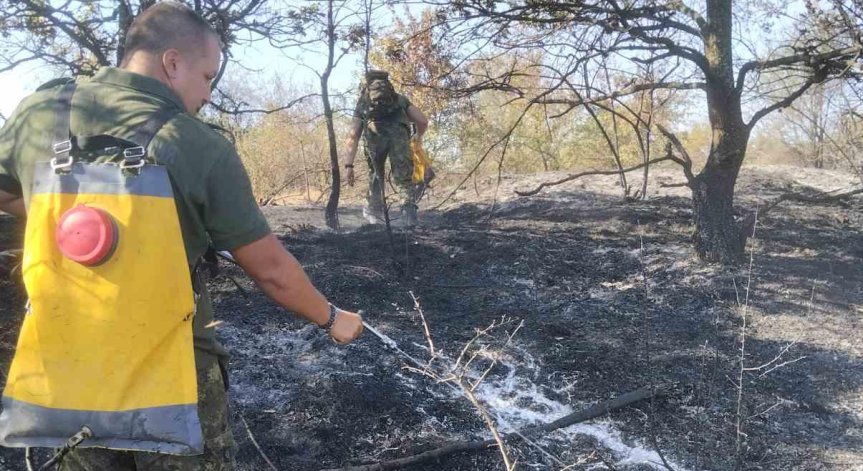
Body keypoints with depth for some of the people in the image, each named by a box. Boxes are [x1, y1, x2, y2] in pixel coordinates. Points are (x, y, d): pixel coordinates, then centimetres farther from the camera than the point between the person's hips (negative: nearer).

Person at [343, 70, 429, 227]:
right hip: (399, 132, -1)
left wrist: (349, 165, 18)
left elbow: (353, 136, 22)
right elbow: (423, 121, 26)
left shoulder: (363, 103, 35)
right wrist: (419, 136, 46)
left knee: (376, 172, 25)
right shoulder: (400, 98, 36)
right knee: (404, 176, 10)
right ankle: (409, 206, -13)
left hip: (374, 132, 1)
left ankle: (375, 209, 22)